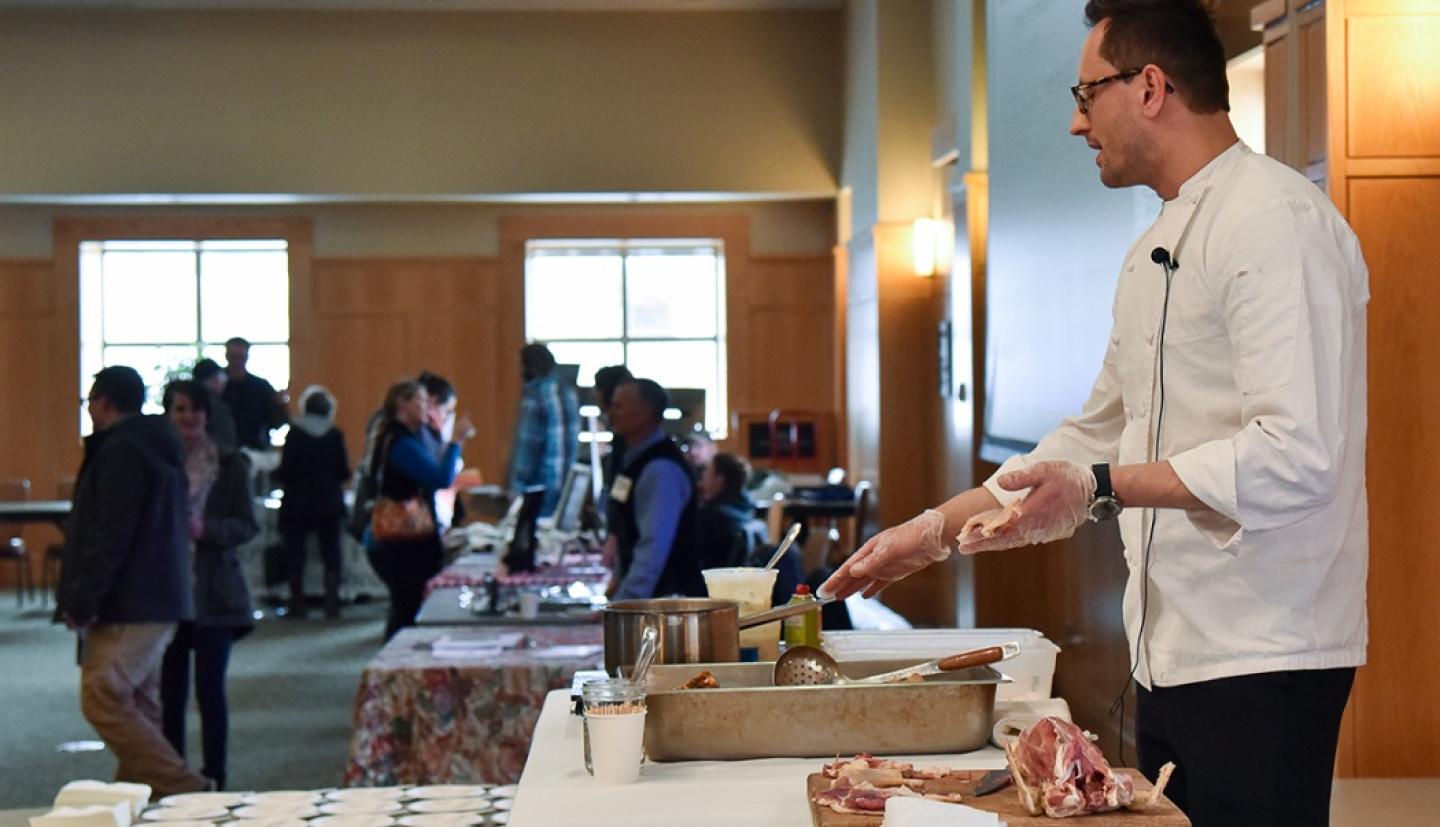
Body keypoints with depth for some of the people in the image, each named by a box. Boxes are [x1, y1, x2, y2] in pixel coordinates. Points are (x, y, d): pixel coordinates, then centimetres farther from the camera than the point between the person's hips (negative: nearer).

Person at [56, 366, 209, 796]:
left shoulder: (121, 450, -13)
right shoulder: (158, 447, 19)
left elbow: (108, 535, -20)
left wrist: (81, 600, -18)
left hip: (128, 604, -10)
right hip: (158, 601, 10)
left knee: (103, 700, -13)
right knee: (135, 705, 12)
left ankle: (183, 789, -17)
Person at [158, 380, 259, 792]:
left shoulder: (229, 464, 1)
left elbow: (247, 525, -1)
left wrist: (205, 530, -17)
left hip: (213, 592, -1)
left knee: (210, 689, 1)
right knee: (169, 692, 5)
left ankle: (213, 780, 9)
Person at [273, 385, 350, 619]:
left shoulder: (295, 433, -8)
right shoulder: (335, 435, -3)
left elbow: (286, 470, -11)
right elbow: (344, 472, -2)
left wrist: (275, 475, 11)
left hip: (298, 503, -2)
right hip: (329, 503, 2)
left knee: (295, 553, 5)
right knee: (331, 553, 7)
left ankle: (297, 604, 3)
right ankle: (332, 604, 3)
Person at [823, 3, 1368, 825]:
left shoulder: (1277, 222, -14)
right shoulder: (1157, 249, 17)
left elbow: (1295, 455, -23)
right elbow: (1097, 436, 23)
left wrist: (1103, 489, -24)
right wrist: (936, 531, 21)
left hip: (1260, 663, -9)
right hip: (1174, 657, 9)